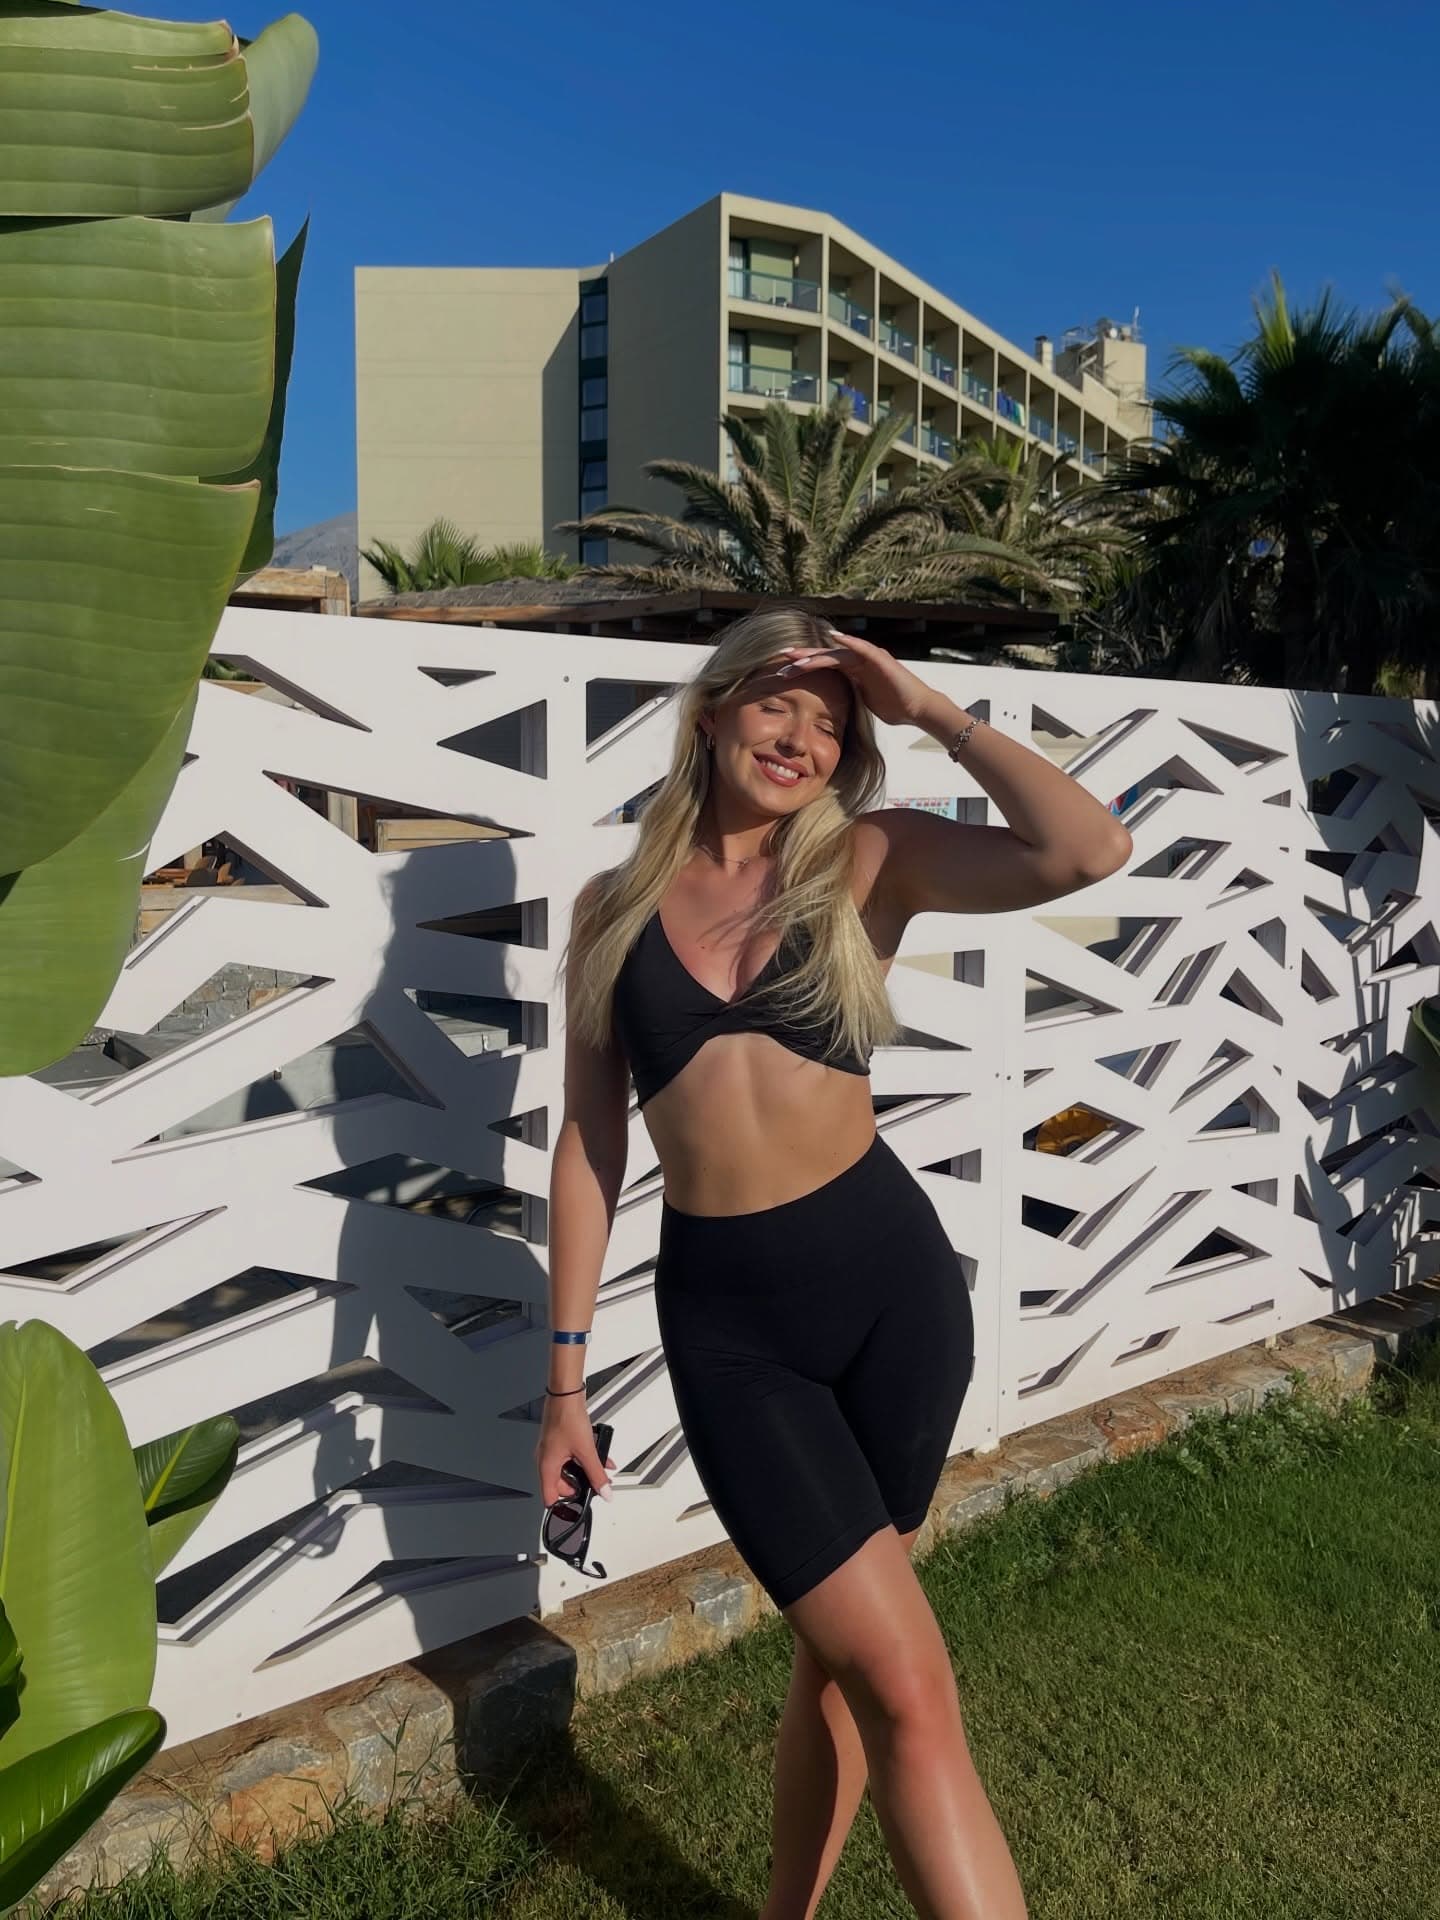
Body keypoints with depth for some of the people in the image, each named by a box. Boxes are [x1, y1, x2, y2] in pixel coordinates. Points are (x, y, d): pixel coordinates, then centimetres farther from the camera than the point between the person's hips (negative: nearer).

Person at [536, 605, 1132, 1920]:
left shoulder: (867, 862, 1)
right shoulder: (615, 905, 4)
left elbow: (1091, 851, -16)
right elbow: (589, 1140, 6)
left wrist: (929, 710, -8)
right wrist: (567, 1368, 6)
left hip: (890, 1274, 1)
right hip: (722, 1315, 0)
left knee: (840, 1654, 15)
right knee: (909, 1687, -2)